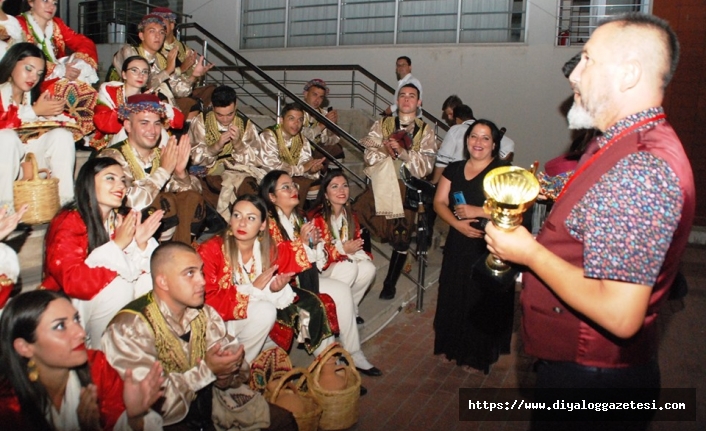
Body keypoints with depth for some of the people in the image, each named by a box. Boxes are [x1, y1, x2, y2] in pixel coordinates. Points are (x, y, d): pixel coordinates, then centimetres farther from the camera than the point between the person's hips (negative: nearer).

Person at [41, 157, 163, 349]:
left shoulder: (118, 221, 0)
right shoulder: (68, 223, -18)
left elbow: (138, 270, -2)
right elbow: (73, 281, -29)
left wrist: (141, 244, -21)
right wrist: (117, 244, -29)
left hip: (102, 301, 6)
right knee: (119, 286, -28)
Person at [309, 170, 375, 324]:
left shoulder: (350, 215, 5)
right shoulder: (317, 217, -18)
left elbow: (357, 240, 13)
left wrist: (356, 248, -11)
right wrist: (342, 249, -26)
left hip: (347, 260, 7)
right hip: (320, 266, -6)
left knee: (368, 268, -21)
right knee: (349, 268, -32)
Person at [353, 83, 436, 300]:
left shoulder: (425, 131, 8)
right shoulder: (382, 124, 12)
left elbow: (426, 165, -4)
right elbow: (369, 156, 4)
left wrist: (402, 152, -18)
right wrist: (384, 149, -17)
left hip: (407, 187, -1)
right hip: (381, 182, 1)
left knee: (401, 237, -1)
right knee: (356, 219, -17)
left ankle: (390, 284, 18)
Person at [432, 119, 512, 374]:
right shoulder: (454, 169, 10)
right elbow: (439, 202, 4)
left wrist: (476, 211, -20)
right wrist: (457, 223, -14)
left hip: (490, 248, -5)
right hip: (458, 244, 5)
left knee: (483, 302, 3)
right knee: (454, 296, 12)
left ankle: (478, 355, 20)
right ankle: (453, 346, 30)